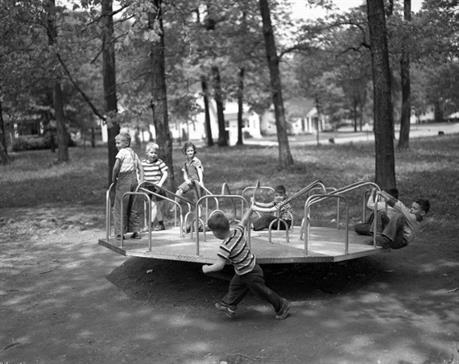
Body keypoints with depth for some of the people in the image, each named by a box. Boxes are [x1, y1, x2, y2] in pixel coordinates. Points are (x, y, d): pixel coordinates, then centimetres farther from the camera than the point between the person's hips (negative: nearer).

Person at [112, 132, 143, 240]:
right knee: (132, 208, 15)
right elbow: (140, 169, 15)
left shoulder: (122, 152, -7)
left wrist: (113, 179, -5)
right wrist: (141, 181, 13)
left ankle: (120, 233, 3)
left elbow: (116, 167, -18)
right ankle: (135, 231, 15)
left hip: (124, 181, -7)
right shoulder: (133, 153, 16)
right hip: (134, 179, 7)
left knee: (119, 208, 2)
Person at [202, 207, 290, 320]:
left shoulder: (225, 247, -34)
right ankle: (228, 305, 37)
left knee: (262, 291, 12)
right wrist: (250, 209, 22)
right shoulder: (237, 231, -12)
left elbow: (219, 265, -36)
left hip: (250, 274, -8)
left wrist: (207, 269, -18)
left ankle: (282, 305, 28)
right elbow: (244, 220, 5)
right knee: (235, 286, 22)